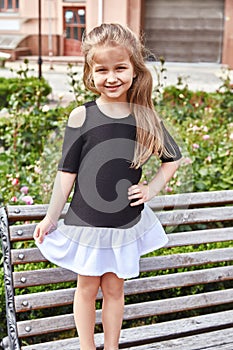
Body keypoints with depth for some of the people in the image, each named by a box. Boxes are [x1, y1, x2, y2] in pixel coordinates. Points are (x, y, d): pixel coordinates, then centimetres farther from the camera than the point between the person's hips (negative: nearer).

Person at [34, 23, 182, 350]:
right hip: (86, 221, -1)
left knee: (114, 288, 15)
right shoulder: (82, 116, -11)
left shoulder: (146, 117, -6)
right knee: (87, 287, 14)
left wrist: (151, 189, -2)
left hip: (127, 223, 2)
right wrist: (51, 216, -1)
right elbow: (67, 171, -5)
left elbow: (173, 157, 10)